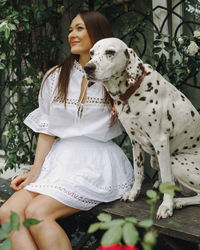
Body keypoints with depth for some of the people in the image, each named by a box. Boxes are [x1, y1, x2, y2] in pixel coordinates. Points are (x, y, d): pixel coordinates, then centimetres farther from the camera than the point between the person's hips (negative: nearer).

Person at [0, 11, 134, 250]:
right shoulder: (56, 77, 12)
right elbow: (47, 130, 9)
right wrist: (35, 172, 0)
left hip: (96, 161, -5)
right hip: (60, 158, 5)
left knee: (37, 212, -24)